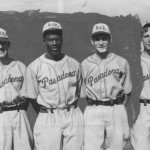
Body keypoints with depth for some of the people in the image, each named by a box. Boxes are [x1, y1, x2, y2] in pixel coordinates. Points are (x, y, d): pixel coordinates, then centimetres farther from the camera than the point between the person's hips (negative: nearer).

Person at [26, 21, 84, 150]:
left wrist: (69, 111, 6)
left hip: (73, 117, 3)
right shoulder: (34, 67, -4)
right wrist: (47, 114, 4)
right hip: (47, 119, -2)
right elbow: (33, 97, 2)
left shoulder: (74, 64, 4)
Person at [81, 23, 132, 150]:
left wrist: (119, 111, 3)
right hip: (93, 112, 0)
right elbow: (83, 93, 8)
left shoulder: (122, 62, 6)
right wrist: (95, 107, -2)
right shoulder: (85, 64, 6)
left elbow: (127, 91, 10)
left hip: (116, 110, 1)